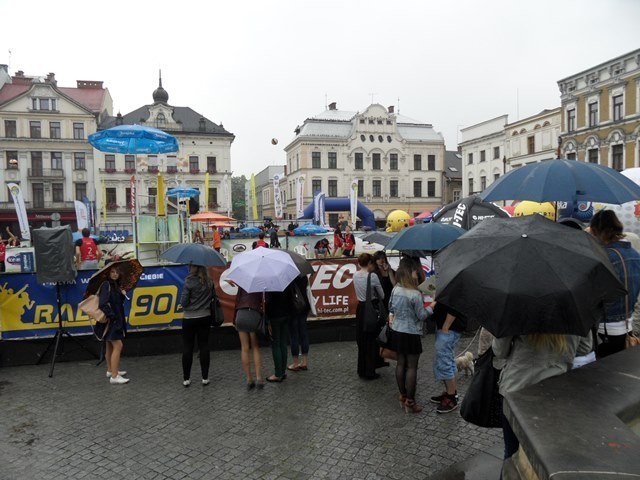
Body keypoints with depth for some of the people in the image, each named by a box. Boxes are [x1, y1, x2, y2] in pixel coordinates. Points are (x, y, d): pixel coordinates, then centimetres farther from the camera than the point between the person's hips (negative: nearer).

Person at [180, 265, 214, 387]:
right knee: (204, 346, 9)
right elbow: (212, 297, 5)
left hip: (190, 319, -3)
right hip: (205, 317, 3)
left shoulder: (189, 281, -13)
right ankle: (205, 377, 11)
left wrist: (182, 302, 8)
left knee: (187, 347, 8)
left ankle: (186, 378, 12)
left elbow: (183, 302, -13)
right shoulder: (209, 282, -1)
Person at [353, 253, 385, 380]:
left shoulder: (355, 275, 0)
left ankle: (362, 370, 24)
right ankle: (370, 372, 11)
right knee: (372, 341, 5)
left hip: (360, 309, 5)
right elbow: (382, 296, -6)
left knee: (361, 340, 15)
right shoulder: (373, 276, -16)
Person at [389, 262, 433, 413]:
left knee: (401, 363, 15)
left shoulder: (395, 290, 0)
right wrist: (431, 307, 1)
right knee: (412, 367, 2)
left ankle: (402, 396, 26)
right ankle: (410, 402, 8)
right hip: (411, 333, -7)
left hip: (397, 331, 7)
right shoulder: (415, 294, -21)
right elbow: (422, 316, -14)